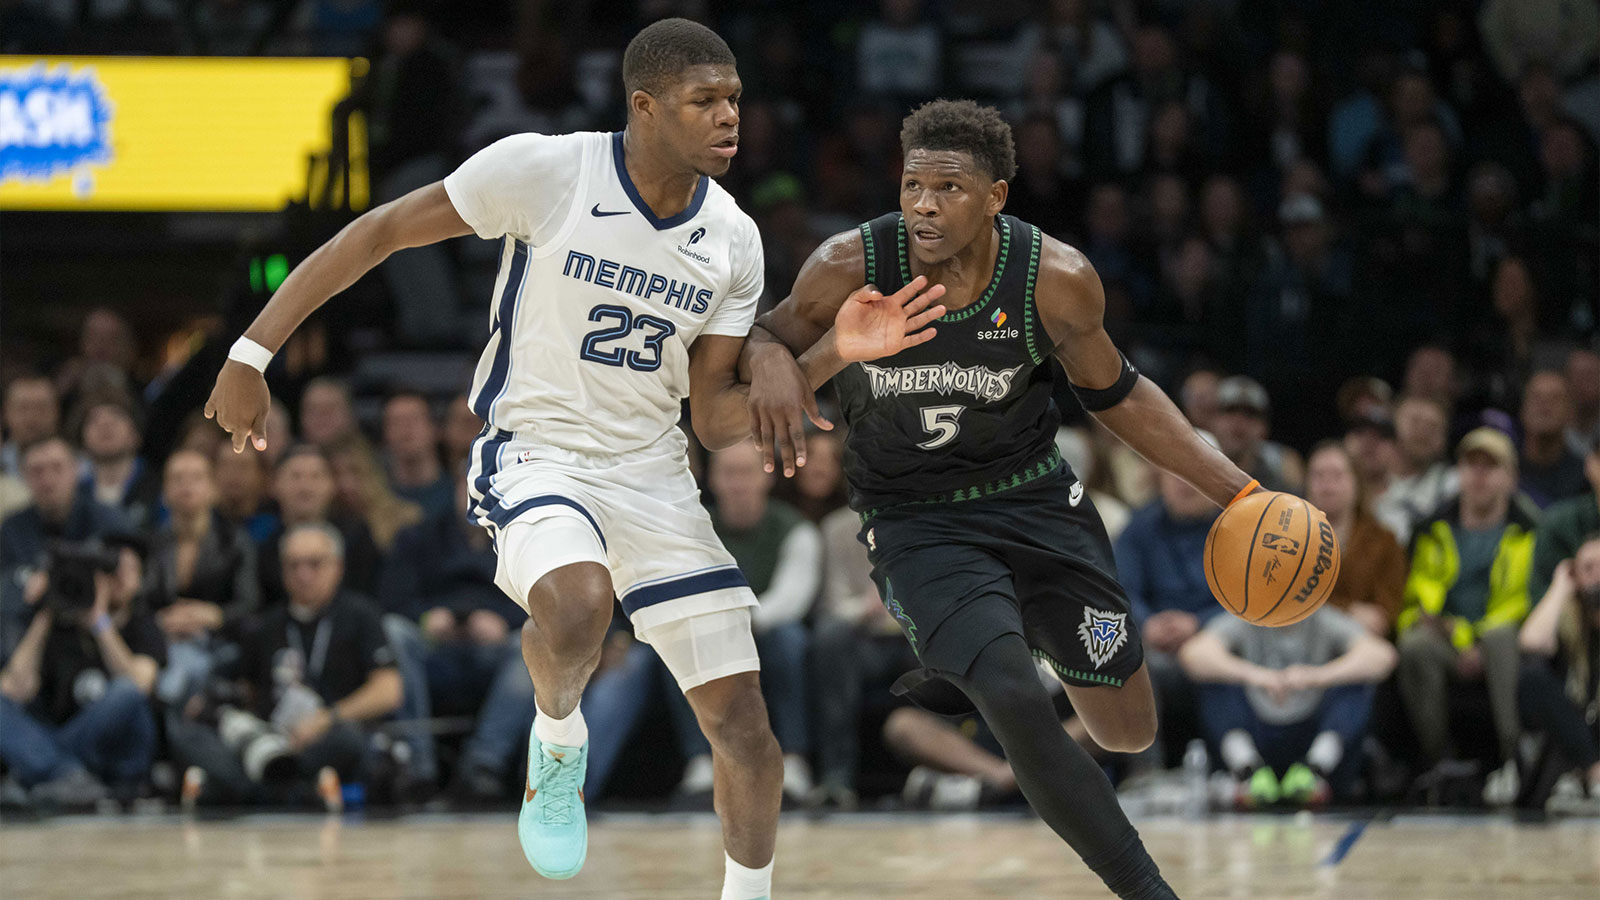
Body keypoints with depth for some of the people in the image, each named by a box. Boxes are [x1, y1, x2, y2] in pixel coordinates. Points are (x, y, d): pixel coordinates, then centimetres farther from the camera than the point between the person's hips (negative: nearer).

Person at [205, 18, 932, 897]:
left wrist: (833, 355, -15)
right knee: (574, 603, -39)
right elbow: (377, 233, -8)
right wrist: (252, 354, -11)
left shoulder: (731, 240, 0)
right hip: (537, 454, -5)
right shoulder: (544, 170, -15)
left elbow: (716, 419, 2)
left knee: (745, 731, 0)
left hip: (653, 476, 5)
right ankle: (558, 739, -6)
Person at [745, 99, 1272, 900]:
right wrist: (771, 362, -26)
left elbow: (1115, 394, 0)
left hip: (1036, 499, 3)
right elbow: (768, 336, 0)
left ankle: (978, 657, 38)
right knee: (1020, 710, -23)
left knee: (1128, 731, 9)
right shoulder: (848, 269, -20)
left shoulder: (1057, 280, -17)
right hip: (916, 524, -3)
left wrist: (1236, 491, -4)